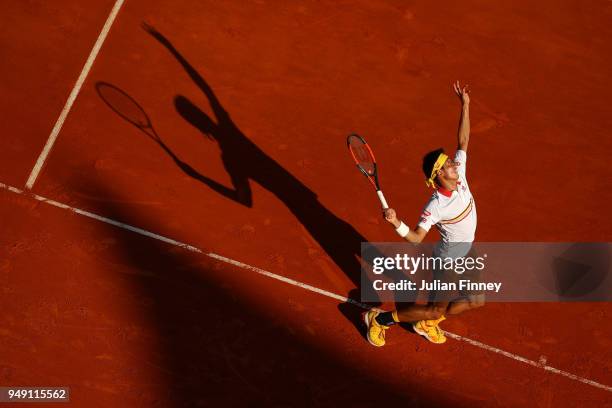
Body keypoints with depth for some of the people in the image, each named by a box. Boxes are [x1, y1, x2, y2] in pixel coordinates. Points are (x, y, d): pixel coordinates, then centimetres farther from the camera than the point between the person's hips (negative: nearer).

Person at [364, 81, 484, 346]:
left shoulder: (459, 175, -13)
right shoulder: (435, 207, -32)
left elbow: (463, 141, -9)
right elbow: (416, 237, -30)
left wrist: (465, 105, -13)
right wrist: (397, 223, -50)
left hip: (467, 250, 8)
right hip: (448, 259, -8)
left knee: (477, 300, 18)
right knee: (436, 309, 3)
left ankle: (427, 323, 31)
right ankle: (380, 319, 17)